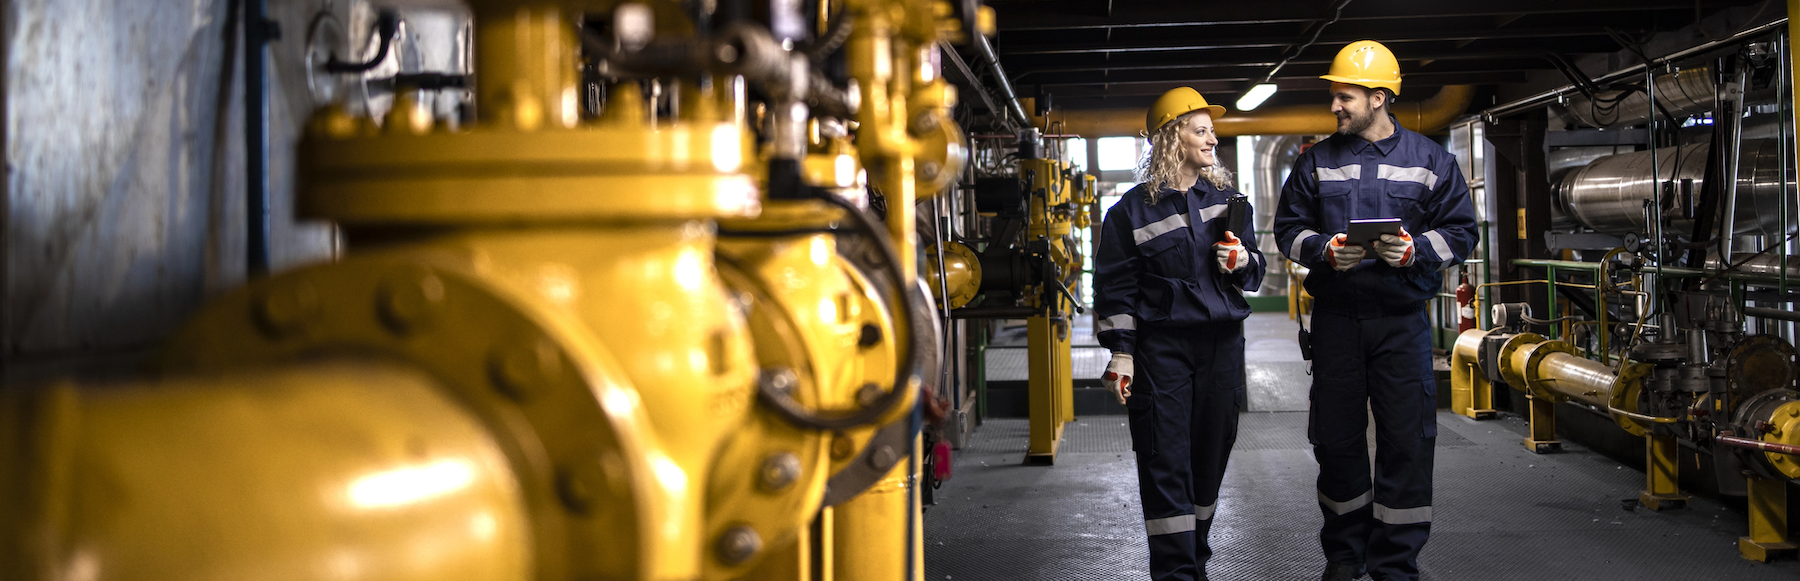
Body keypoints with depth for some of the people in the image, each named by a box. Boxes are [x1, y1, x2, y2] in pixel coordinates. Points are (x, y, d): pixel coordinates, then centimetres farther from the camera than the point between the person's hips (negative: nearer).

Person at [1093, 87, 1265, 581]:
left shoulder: (1228, 200, 12)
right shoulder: (1133, 210, 1)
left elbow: (1254, 273, 19)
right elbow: (1115, 286, 0)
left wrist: (1243, 261, -5)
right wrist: (1121, 353, -6)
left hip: (1222, 342, 4)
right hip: (1161, 345, -4)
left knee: (1210, 454, 8)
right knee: (1166, 461, -7)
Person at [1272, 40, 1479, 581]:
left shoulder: (1429, 160, 4)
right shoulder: (1317, 162, 8)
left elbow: (1460, 231, 4)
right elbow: (1288, 228, 10)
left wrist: (1415, 251, -14)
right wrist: (1325, 251, -10)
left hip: (1403, 319, -1)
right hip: (1336, 318, 2)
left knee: (1406, 441, -2)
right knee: (1337, 438, 7)